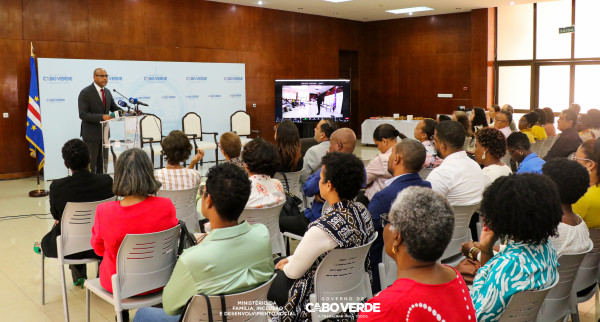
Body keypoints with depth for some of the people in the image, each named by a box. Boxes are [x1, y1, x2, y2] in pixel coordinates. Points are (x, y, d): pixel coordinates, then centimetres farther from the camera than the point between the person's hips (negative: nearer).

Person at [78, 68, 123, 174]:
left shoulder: (107, 92, 9)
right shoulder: (85, 93, -13)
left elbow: (114, 108, 17)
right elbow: (83, 114, -19)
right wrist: (102, 117, -29)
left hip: (104, 133, 7)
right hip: (91, 134, -7)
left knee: (103, 164, 13)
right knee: (90, 165, 1)